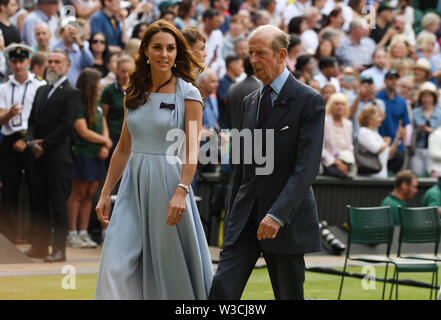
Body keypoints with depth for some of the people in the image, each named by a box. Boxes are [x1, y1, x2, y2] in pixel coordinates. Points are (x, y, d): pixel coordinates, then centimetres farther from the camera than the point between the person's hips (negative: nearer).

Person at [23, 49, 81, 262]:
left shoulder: (71, 93, -5)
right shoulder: (41, 91, 19)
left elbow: (66, 125, -12)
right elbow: (33, 120, 17)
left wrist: (44, 145, -12)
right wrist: (32, 141, -2)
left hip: (58, 155, -7)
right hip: (40, 156, 7)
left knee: (58, 203, -5)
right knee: (40, 201, 8)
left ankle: (59, 249, -3)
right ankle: (40, 246, 13)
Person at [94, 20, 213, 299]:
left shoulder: (188, 94, -3)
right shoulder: (135, 94, 11)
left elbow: (192, 150, -11)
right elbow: (124, 148, 15)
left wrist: (181, 192, -24)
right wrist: (106, 193, 11)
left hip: (168, 179, -4)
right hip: (134, 182, 4)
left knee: (172, 265, 3)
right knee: (116, 266, -6)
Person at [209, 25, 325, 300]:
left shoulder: (309, 101, -7)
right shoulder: (250, 102, 15)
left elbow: (307, 167, -16)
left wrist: (277, 214, -25)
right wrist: (231, 217, 17)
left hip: (286, 216, -5)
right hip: (246, 214, 5)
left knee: (289, 295, 3)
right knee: (222, 289, -7)